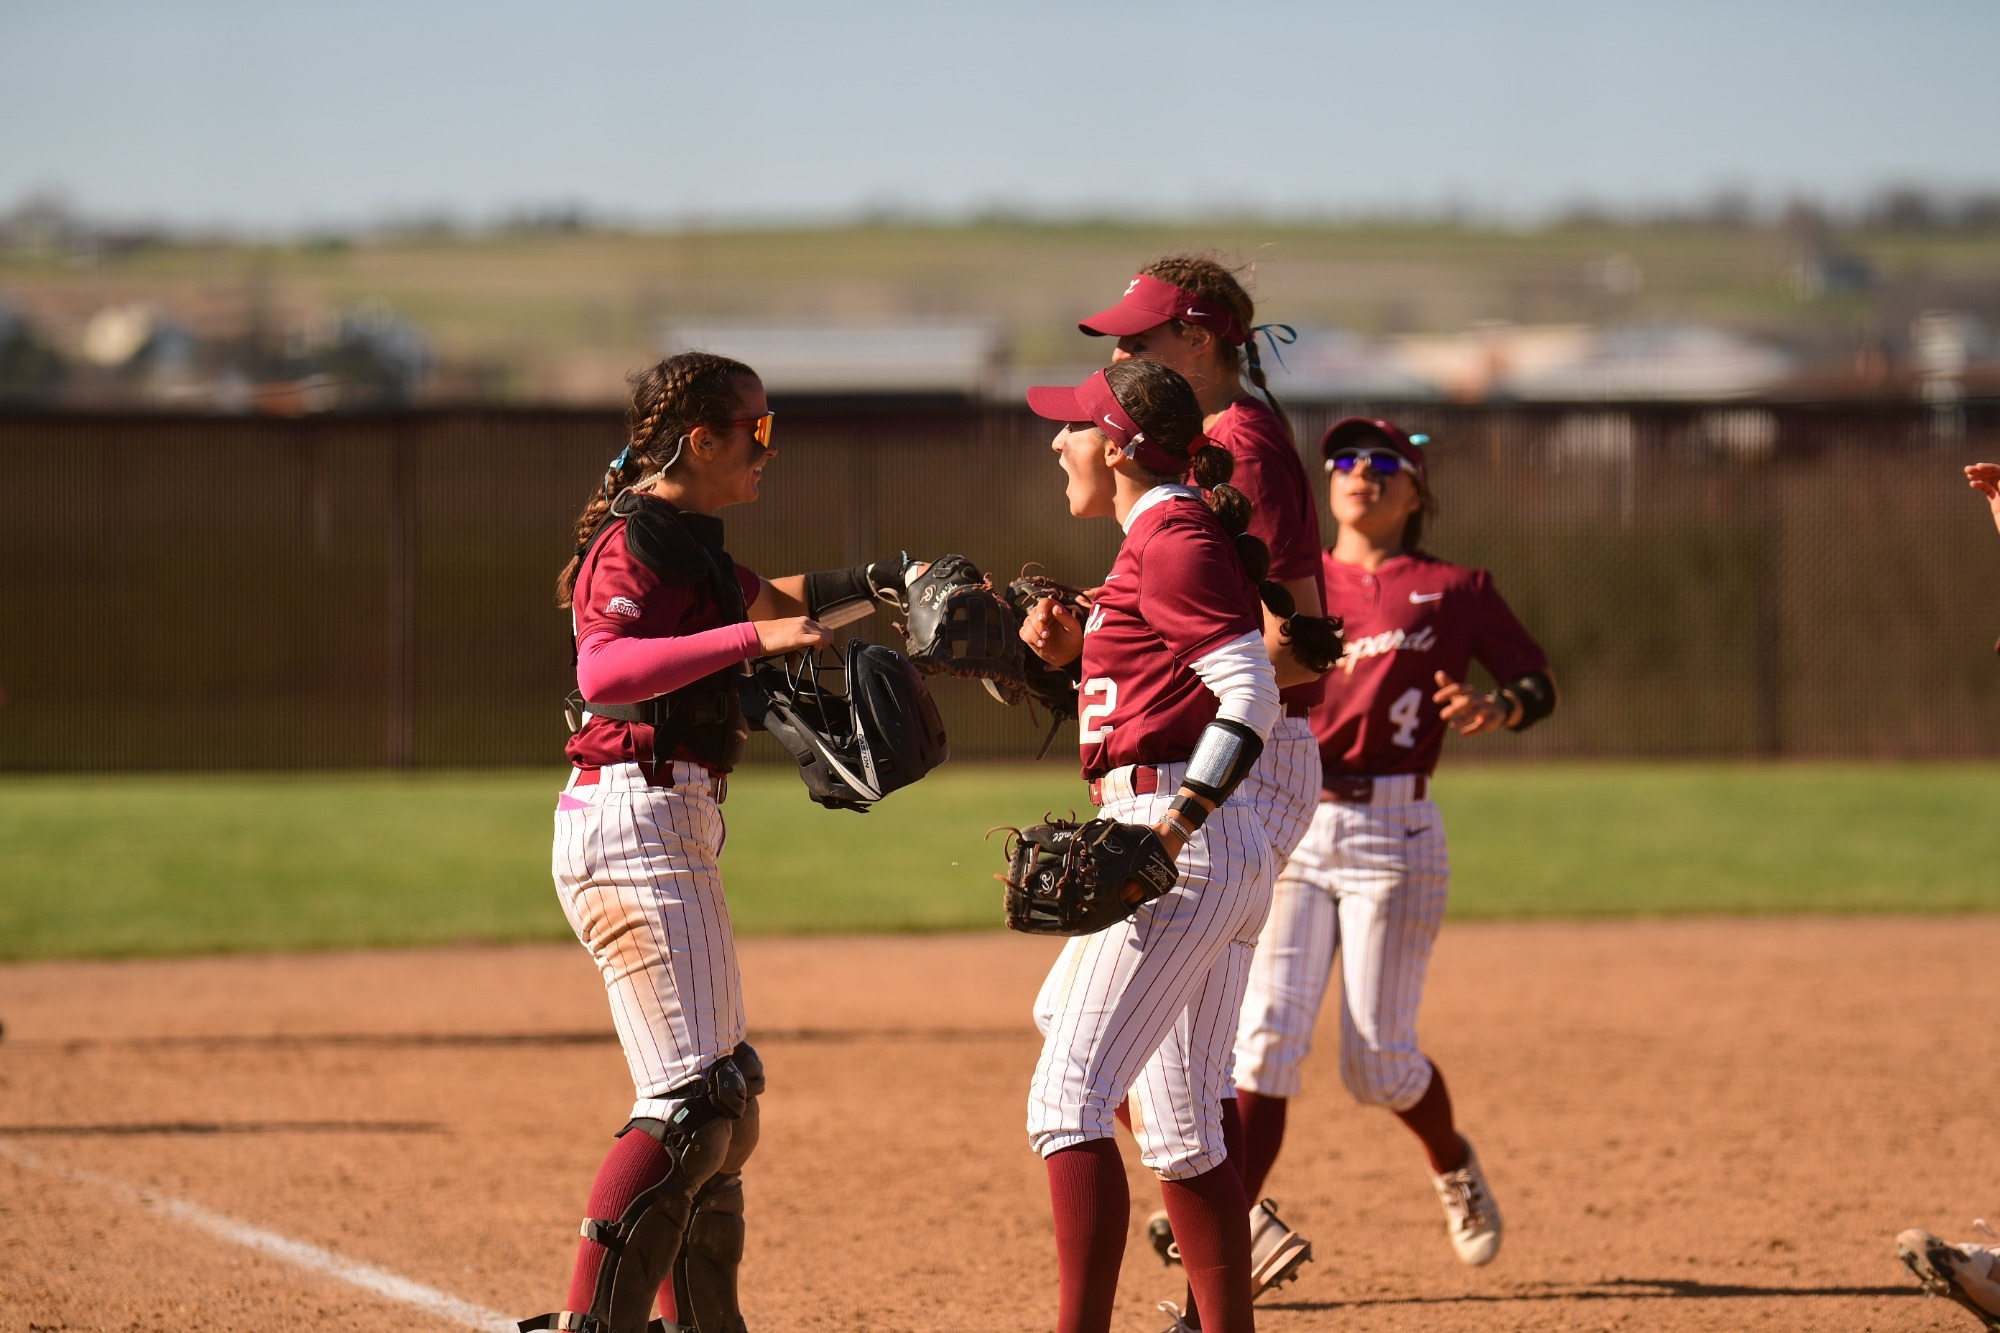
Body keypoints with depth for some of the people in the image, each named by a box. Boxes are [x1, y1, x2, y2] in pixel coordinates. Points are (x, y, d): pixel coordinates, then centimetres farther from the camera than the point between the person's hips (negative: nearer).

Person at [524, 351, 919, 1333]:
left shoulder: (685, 541, 18)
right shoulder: (634, 541, -12)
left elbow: (775, 602, 39)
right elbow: (602, 669, -30)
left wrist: (902, 578, 33)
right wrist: (751, 638, -37)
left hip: (678, 834, 11)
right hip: (634, 819, -11)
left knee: (726, 1091, 17)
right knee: (692, 1100, -18)